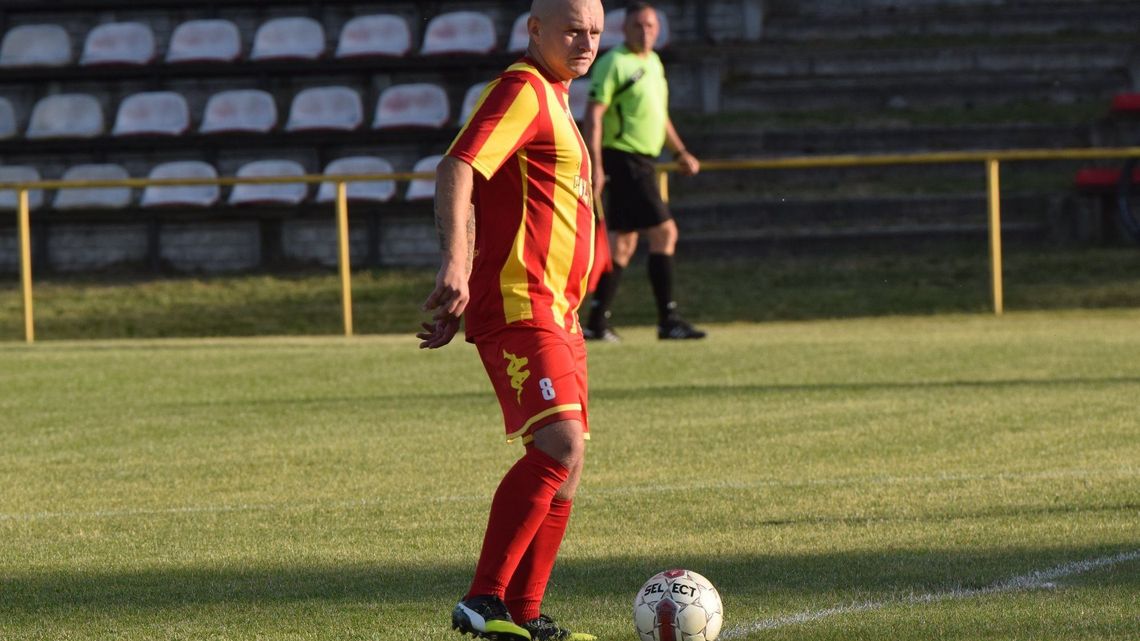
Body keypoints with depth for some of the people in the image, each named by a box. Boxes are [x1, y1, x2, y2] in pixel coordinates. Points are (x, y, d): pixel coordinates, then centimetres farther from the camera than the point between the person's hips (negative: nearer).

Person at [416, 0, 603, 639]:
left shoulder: (553, 101, 23)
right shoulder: (522, 91, -9)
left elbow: (479, 196, 28)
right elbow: (457, 168, -23)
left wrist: (462, 300, 25)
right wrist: (455, 264, -35)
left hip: (556, 315, 10)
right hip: (518, 305, -10)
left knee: (565, 464, 8)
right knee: (560, 444, -22)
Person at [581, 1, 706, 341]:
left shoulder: (653, 63, 16)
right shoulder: (613, 63, -11)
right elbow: (593, 115, -16)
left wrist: (680, 152, 24)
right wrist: (595, 166, -23)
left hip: (640, 163, 9)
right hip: (623, 159, -9)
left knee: (624, 242, 10)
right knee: (664, 232, -12)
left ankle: (597, 322, 14)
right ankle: (668, 320, -11)